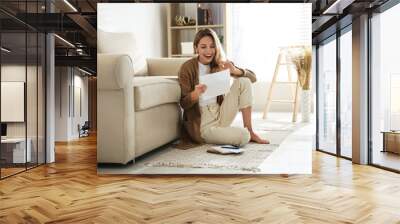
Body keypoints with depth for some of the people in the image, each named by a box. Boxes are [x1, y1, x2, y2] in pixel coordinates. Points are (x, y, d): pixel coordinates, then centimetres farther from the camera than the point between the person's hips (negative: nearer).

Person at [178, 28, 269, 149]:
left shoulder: (220, 65, 5)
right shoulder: (187, 68, -9)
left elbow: (253, 77, 2)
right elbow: (183, 103, -10)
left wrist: (234, 70, -18)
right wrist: (196, 93, -32)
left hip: (220, 115, 6)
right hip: (202, 123, -6)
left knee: (243, 81, -11)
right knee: (242, 137, -28)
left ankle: (250, 131, -7)